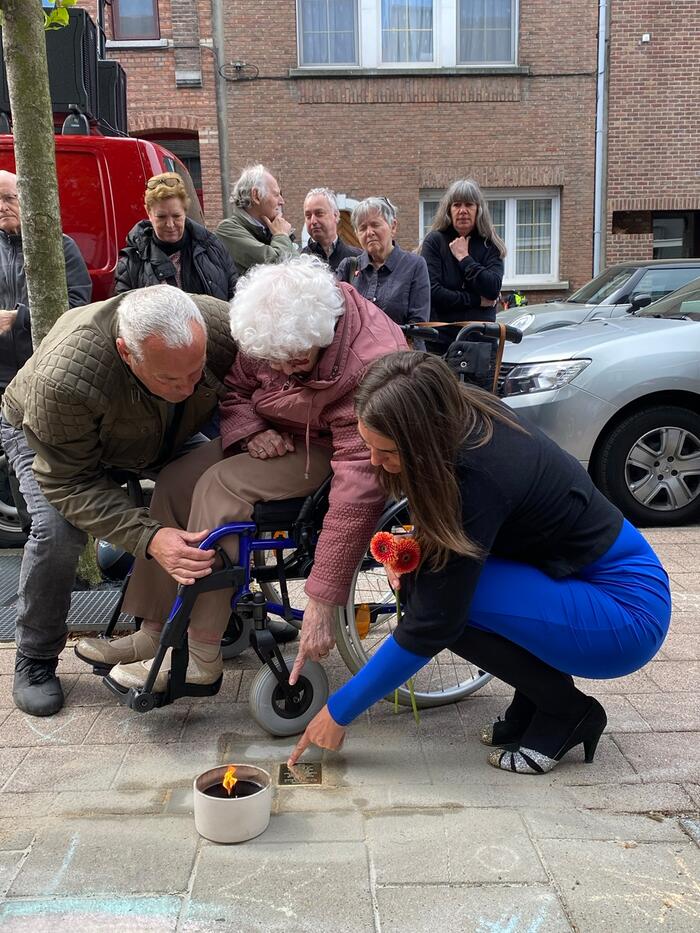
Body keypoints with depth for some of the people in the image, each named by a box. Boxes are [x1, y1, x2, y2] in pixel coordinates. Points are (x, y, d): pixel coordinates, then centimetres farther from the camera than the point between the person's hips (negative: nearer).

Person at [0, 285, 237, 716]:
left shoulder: (223, 326, -35)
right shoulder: (63, 380, -46)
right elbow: (71, 484, -36)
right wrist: (148, 536, -48)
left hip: (159, 434, 4)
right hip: (42, 433, -3)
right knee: (57, 529, -28)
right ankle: (35, 660, -2)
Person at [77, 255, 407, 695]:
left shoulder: (371, 365, -36)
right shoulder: (273, 325, -16)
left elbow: (357, 493, -38)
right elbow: (235, 387, 4)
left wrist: (322, 604, -38)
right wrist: (249, 432, -20)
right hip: (275, 437, 7)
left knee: (221, 485, -27)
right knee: (176, 482, -9)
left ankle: (200, 657, -17)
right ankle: (155, 631, 3)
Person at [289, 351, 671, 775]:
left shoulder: (480, 477, -30)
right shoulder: (467, 416, -8)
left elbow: (431, 625, -25)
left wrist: (339, 711, -15)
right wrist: (413, 547, -6)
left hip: (629, 610, -8)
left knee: (440, 591, -25)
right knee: (423, 573, -4)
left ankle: (564, 712, -3)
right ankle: (530, 707, 8)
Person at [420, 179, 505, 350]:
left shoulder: (490, 245, 8)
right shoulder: (434, 241, 1)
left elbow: (494, 289, -7)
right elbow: (432, 292, -10)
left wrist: (464, 258, -7)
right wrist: (477, 300, -6)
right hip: (441, 339, -2)